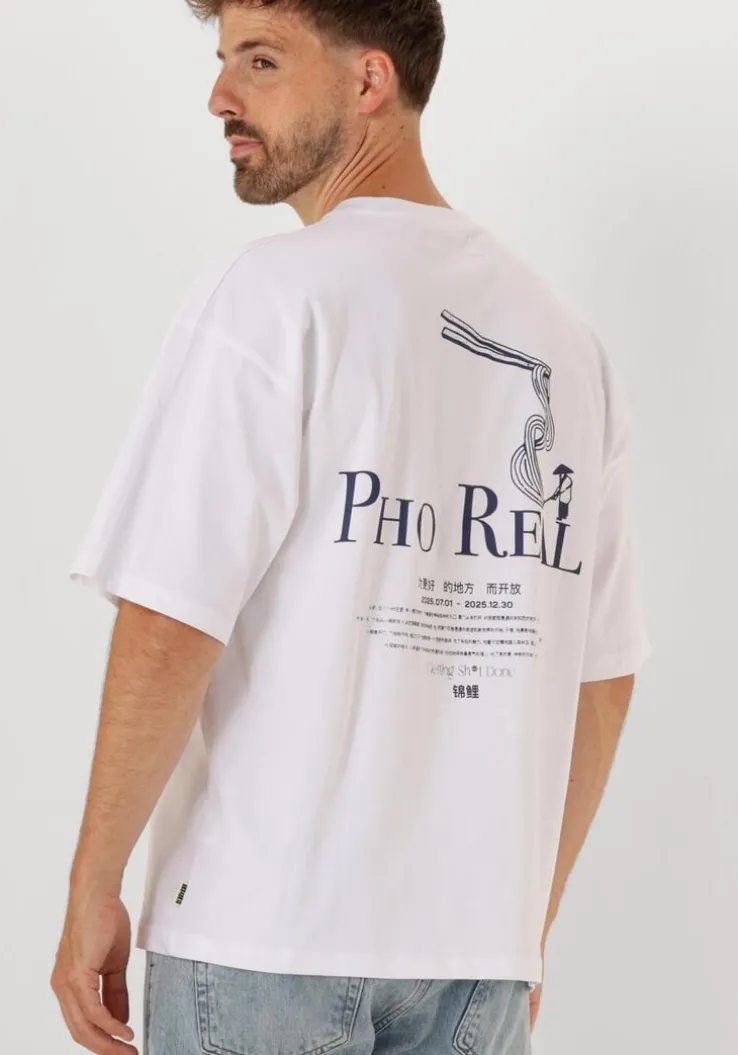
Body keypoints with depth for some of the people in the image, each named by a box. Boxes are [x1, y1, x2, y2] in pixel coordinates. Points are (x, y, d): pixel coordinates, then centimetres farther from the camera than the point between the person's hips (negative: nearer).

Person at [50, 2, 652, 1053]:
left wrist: (94, 887, -6)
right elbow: (603, 679, 12)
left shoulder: (270, 294, -9)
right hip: (477, 945, 5)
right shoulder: (567, 343, 9)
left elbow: (169, 632, -16)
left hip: (266, 927, -5)